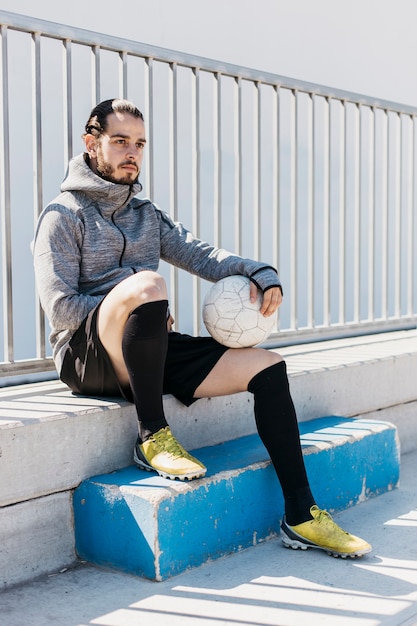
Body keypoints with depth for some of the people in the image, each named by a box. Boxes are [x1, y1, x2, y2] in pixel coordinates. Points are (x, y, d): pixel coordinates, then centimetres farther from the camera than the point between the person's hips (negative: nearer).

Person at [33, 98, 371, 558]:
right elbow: (60, 308, -10)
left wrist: (259, 272, -12)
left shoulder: (147, 215, 21)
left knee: (267, 365, -9)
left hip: (149, 354, 6)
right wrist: (144, 312, -9)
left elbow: (199, 254, 7)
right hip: (87, 356, -6)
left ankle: (301, 516, -9)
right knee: (147, 284, -37)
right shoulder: (63, 216, 1)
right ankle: (152, 436, -22)